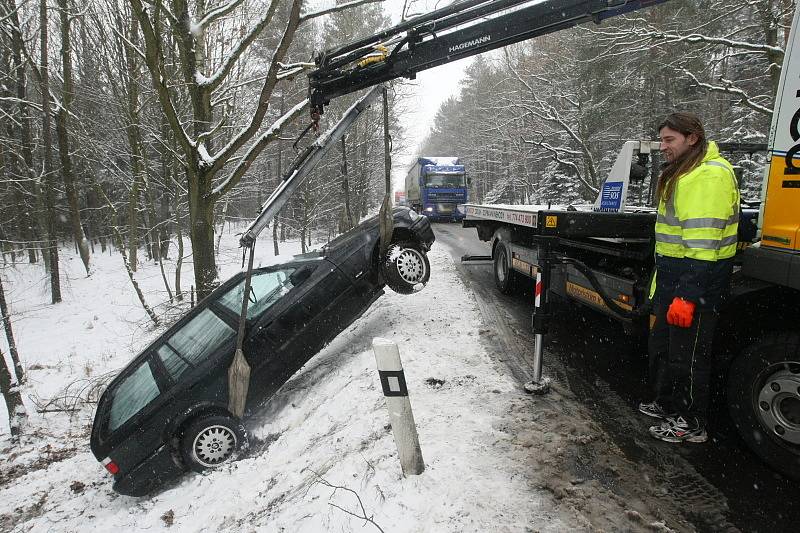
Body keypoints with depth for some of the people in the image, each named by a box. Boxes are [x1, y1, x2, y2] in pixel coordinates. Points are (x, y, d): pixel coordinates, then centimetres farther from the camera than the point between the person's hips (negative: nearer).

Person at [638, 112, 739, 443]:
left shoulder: (709, 176, -18)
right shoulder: (681, 173, 16)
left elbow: (703, 241, -26)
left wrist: (687, 295, -29)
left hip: (696, 279, -10)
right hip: (671, 274, 10)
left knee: (686, 353, 1)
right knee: (661, 344, 20)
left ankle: (691, 425, 17)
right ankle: (667, 404, 37)